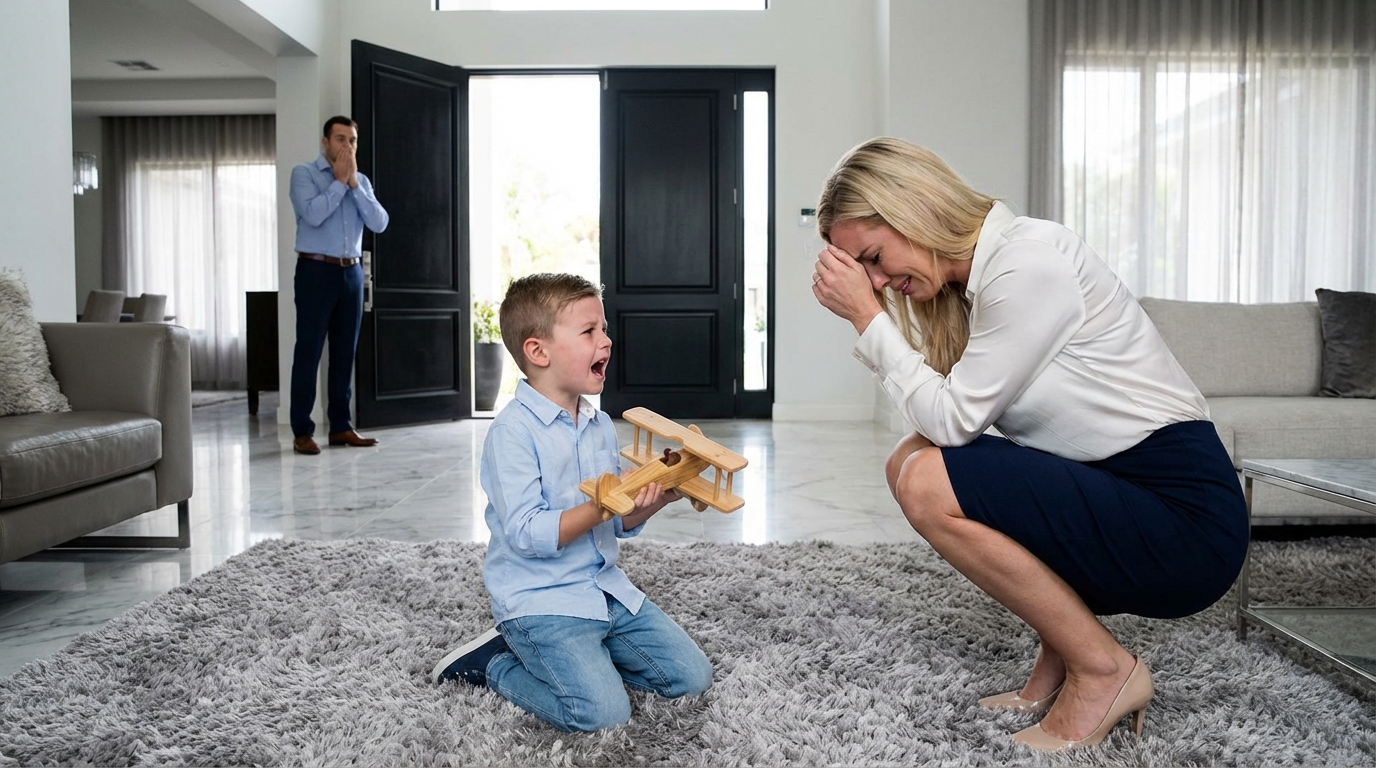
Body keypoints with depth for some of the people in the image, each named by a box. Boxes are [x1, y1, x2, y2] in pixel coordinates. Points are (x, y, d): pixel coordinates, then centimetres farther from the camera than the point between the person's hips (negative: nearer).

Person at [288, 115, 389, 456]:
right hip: (316, 271, -5)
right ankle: (302, 432, -2)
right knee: (308, 351, -5)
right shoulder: (304, 173, 0)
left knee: (345, 352, 7)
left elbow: (379, 223, 0)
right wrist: (339, 181, -8)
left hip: (352, 272, 5)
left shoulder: (362, 181, 14)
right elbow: (313, 215, -17)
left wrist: (353, 183, -7)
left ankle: (341, 427, 14)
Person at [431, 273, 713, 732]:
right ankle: (495, 664, 3)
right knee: (603, 711, -22)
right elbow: (526, 535, -23)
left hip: (606, 588, 8)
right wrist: (600, 507, -31)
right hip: (540, 599, -8)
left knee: (691, 677, 4)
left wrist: (655, 500, -6)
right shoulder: (513, 432, -17)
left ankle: (573, 655, 17)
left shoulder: (601, 426, 8)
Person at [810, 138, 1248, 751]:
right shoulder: (979, 275, 10)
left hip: (1185, 521, -9)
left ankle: (1103, 670, -2)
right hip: (1112, 488, 9)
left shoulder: (1028, 264, -18)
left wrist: (870, 317, -11)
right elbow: (937, 423, 5)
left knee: (927, 483, -20)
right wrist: (867, 320, 1)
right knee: (911, 460, 4)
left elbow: (953, 419, -16)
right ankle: (1060, 657, 10)